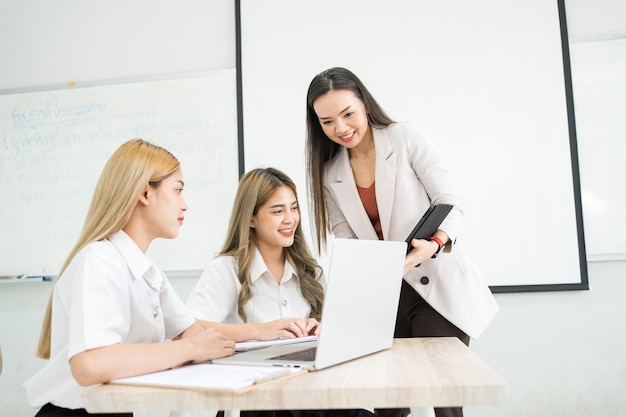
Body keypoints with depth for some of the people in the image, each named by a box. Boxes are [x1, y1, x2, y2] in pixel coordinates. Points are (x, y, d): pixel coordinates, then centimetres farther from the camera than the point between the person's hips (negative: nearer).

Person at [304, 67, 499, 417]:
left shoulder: (407, 136, -3)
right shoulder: (329, 174, 7)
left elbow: (449, 203, -8)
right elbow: (345, 241, 4)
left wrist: (435, 243, -28)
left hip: (438, 286, -3)